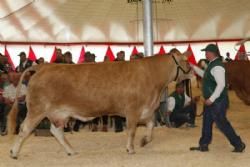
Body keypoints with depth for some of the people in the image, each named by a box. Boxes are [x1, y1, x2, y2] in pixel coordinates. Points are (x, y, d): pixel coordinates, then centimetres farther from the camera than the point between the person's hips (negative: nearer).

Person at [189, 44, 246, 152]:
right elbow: (205, 75, 30)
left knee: (222, 123, -3)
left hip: (217, 102, -10)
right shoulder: (212, 64, 10)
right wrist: (193, 67, 27)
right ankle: (203, 145, 25)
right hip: (211, 101, 10)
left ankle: (238, 144, 9)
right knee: (206, 122, 15)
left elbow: (221, 84, -28)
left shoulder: (217, 66, -21)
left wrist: (211, 99, -27)